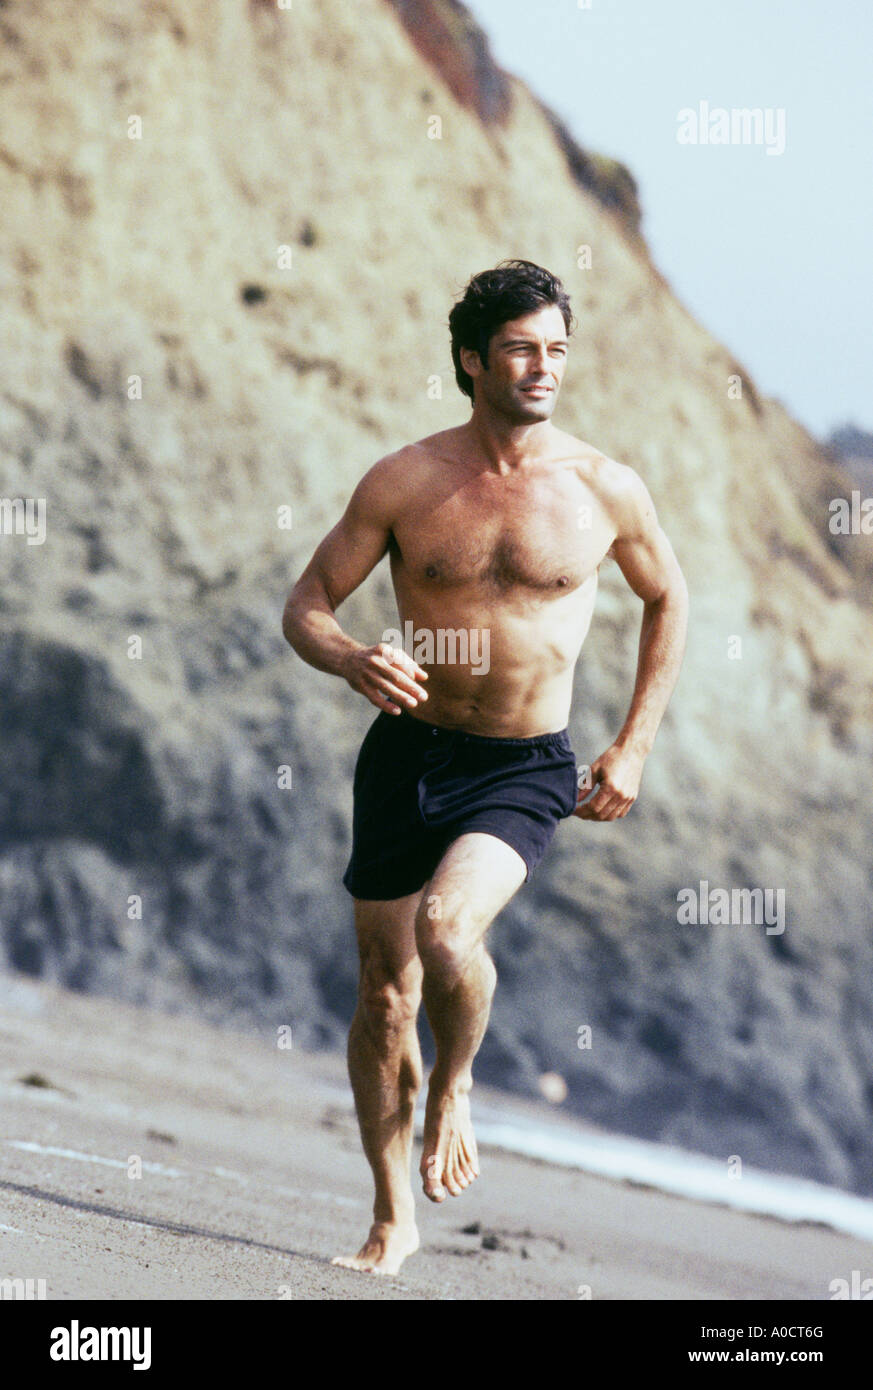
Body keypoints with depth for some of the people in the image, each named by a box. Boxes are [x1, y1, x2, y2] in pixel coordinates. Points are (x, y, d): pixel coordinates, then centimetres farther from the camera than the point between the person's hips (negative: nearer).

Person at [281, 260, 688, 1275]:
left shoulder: (606, 492, -4)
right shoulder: (404, 482, -5)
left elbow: (667, 600, 14)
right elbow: (304, 608, 1)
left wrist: (634, 748, 8)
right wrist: (355, 661, -22)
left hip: (524, 771, -1)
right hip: (408, 752, 2)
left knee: (447, 928, -28)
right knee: (385, 992, 6)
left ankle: (453, 1088, 4)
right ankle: (393, 1219, 24)